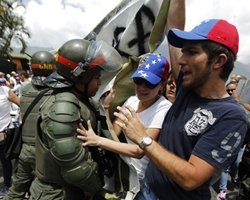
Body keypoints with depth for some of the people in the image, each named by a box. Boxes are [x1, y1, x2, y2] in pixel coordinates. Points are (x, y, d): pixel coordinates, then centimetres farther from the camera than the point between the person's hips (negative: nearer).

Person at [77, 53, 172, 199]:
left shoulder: (164, 109, -24)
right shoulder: (132, 101, -3)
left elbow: (139, 151, -30)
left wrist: (98, 141, -32)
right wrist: (106, 108, -16)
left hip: (149, 180, -5)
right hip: (131, 172, 6)